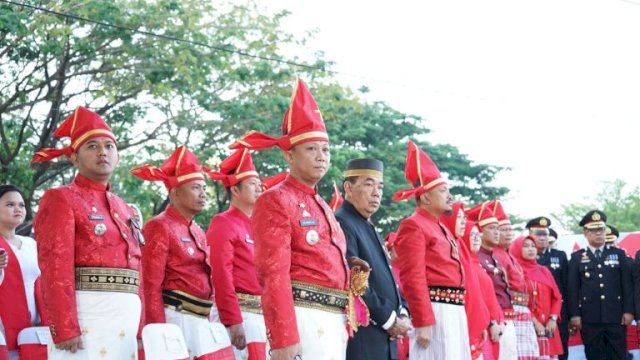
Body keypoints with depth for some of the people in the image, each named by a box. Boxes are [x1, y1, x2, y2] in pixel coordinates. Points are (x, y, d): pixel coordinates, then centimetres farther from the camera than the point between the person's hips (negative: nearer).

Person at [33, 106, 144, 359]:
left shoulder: (125, 210, 21)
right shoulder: (61, 199, -1)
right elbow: (55, 269, -12)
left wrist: (141, 329, 13)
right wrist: (65, 328, -20)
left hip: (126, 319, 7)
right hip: (87, 316, -7)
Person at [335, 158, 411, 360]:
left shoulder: (370, 228, 21)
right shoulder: (341, 224, -11)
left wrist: (402, 312, 6)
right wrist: (390, 320, -14)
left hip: (384, 336, 10)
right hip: (361, 337, -10)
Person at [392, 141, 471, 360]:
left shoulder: (441, 229, 23)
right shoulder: (413, 226, -8)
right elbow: (413, 278, -16)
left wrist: (457, 312, 20)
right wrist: (423, 323, -21)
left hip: (454, 312, 10)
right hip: (434, 312, -10)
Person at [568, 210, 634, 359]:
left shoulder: (619, 254, 10)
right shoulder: (577, 257, 7)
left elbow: (627, 284, 6)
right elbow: (573, 288, 3)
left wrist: (628, 310, -2)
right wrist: (574, 315, -4)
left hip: (616, 317, 1)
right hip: (590, 319, -1)